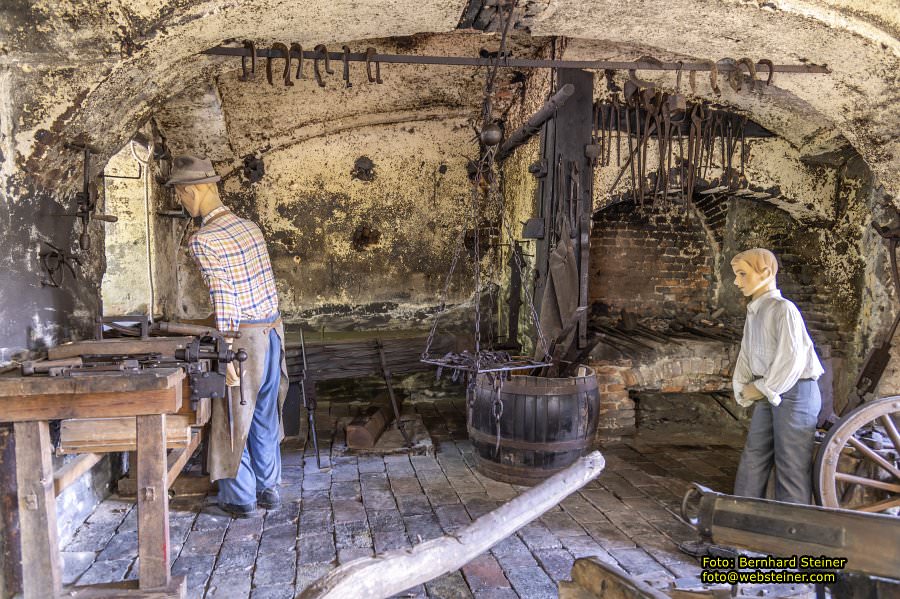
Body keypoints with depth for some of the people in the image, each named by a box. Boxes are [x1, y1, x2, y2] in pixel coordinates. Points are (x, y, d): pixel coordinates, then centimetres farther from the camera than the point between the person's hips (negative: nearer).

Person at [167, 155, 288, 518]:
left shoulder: (203, 240, -15)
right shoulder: (248, 226, 8)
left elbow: (223, 299, -20)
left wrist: (226, 354, -18)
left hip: (245, 336, -7)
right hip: (273, 327, 7)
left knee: (235, 417, 8)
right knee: (265, 415, 17)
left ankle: (241, 499, 21)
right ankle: (269, 490, 29)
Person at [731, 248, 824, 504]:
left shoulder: (783, 309, -15)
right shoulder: (753, 312, 11)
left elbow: (792, 358, -20)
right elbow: (746, 356, 15)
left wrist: (764, 389, -11)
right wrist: (744, 389, 1)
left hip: (794, 392, -8)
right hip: (768, 395, 8)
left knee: (791, 464, -1)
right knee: (753, 458, 13)